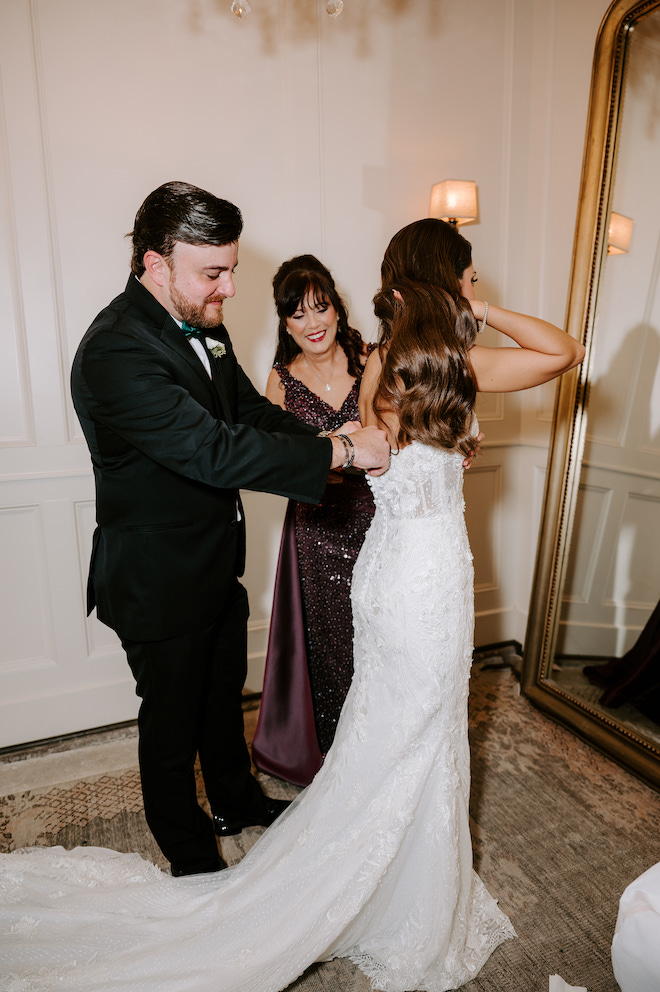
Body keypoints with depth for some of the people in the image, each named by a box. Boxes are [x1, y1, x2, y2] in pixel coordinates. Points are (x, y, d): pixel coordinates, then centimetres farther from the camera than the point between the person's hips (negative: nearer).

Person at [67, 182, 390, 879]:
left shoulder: (199, 325, 1)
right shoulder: (115, 352, -28)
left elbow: (252, 413, 4)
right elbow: (214, 451, -35)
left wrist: (333, 443, -11)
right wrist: (340, 452, -31)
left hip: (217, 565, 8)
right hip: (160, 585, -8)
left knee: (224, 693, 27)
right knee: (173, 719, 15)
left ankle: (237, 800, 54)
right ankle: (191, 854, 42)